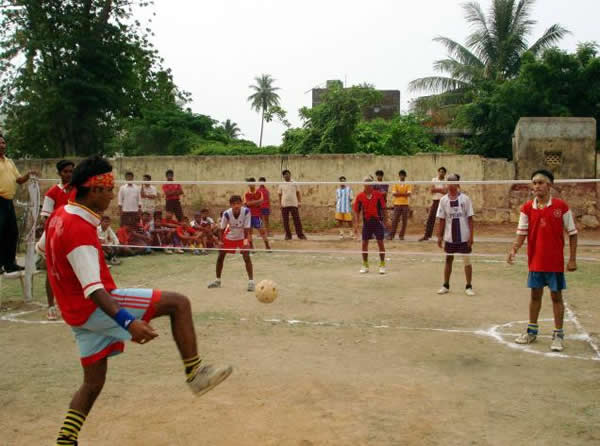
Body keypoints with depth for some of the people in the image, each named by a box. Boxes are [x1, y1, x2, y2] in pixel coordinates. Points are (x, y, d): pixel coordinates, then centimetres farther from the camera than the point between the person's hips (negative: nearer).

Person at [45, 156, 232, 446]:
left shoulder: (60, 217, 6)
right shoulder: (81, 230, -23)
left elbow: (48, 251, 28)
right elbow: (93, 289, -32)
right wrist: (128, 322, -43)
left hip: (78, 312, 10)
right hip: (96, 307, -10)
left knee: (93, 382, 19)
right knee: (178, 303, -13)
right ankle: (195, 374, -8)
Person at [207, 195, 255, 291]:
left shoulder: (246, 211, -29)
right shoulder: (226, 214, -27)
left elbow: (247, 228, -26)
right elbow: (222, 229, -14)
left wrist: (246, 240, -33)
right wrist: (221, 241, -17)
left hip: (242, 237, -2)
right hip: (229, 237, 2)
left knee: (246, 256, -19)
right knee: (220, 256, 5)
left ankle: (251, 281, -13)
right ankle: (217, 280, 25)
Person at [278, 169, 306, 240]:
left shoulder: (294, 184, 10)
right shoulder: (281, 185, 10)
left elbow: (298, 193, 12)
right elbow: (280, 195, 11)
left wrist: (299, 202, 3)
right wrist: (280, 204, 0)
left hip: (294, 204, -1)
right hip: (284, 205, 1)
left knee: (297, 220, -4)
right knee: (285, 221, 1)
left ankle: (300, 234, 2)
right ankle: (288, 235, 10)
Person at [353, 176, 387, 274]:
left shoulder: (378, 194, -3)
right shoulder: (360, 196, 0)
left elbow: (383, 208, 2)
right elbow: (357, 211, 5)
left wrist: (384, 220, -2)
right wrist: (356, 224, -1)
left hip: (377, 221, -2)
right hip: (366, 222, 2)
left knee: (380, 242, -1)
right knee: (364, 243, 3)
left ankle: (382, 265, 9)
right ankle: (365, 266, 16)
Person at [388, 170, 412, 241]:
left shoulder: (408, 184, 6)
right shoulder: (396, 184, 8)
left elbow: (409, 194, -6)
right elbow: (394, 194, -4)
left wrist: (399, 193, -9)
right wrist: (404, 194, -9)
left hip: (405, 204, 0)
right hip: (397, 204, 0)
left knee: (404, 221, 0)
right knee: (395, 220, -4)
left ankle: (401, 235, 8)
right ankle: (391, 235, -2)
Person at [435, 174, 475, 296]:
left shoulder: (465, 199, -5)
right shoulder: (444, 200, 1)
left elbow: (470, 219, -4)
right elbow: (441, 220, 4)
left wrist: (471, 236, -9)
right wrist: (439, 236, 0)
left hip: (464, 236, -2)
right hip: (449, 236, 2)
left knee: (467, 260, 2)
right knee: (448, 260, 11)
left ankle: (469, 287, 12)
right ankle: (446, 286, 21)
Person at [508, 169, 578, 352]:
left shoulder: (561, 206, -9)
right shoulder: (527, 208, -1)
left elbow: (572, 233, -3)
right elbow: (522, 232, -2)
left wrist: (572, 259, -5)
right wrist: (514, 249, -20)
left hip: (555, 262, -3)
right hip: (535, 261, 3)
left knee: (556, 296, 5)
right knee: (535, 295, 14)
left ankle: (558, 335, 16)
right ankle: (532, 331, 27)